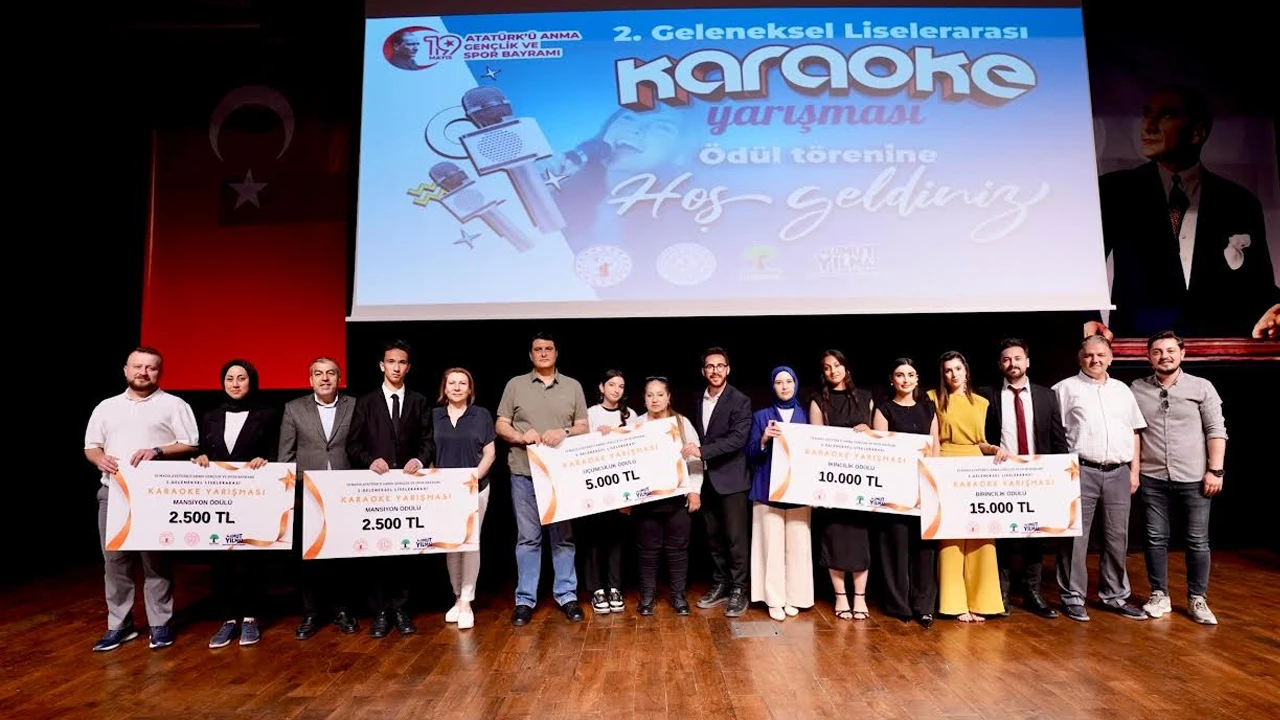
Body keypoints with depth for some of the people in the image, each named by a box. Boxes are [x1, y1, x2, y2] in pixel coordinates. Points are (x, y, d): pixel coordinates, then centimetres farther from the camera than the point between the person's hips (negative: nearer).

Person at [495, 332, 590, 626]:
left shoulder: (573, 386, 9)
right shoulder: (515, 384, 7)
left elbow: (583, 427, 7)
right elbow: (501, 425, 5)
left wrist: (565, 432, -13)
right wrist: (521, 436, -14)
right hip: (525, 472, -1)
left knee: (563, 536, 7)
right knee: (527, 537, 4)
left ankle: (567, 595, 18)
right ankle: (525, 599, 14)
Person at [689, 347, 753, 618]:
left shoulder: (740, 401, -8)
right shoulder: (698, 401, 11)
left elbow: (738, 439, -19)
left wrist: (702, 450, -24)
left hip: (731, 479, -6)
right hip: (706, 479, 6)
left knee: (736, 537, 0)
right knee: (713, 537, 13)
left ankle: (738, 591, 11)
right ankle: (720, 586, 26)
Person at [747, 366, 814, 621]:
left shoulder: (806, 415, 11)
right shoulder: (761, 416, 6)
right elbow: (751, 456, 2)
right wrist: (764, 439, -16)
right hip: (769, 489, -1)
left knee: (797, 545, 0)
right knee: (772, 546, -4)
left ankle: (793, 598, 12)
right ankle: (774, 600, 6)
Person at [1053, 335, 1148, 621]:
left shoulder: (1123, 390, 16)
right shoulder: (1066, 388, 1)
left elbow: (1134, 433, 17)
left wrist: (1134, 471, 10)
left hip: (1118, 472, 5)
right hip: (1081, 471, -4)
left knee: (1117, 537, 10)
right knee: (1075, 536, -1)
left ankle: (1114, 595, 23)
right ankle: (1072, 597, 8)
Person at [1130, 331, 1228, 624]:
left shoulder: (1202, 387, 1)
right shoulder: (1136, 389, 4)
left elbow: (1216, 431, 0)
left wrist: (1215, 470, -7)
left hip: (1194, 478, -1)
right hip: (1153, 478, 1)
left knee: (1198, 541, 6)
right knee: (1156, 539, 7)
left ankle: (1197, 599, 18)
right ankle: (1159, 595, 18)